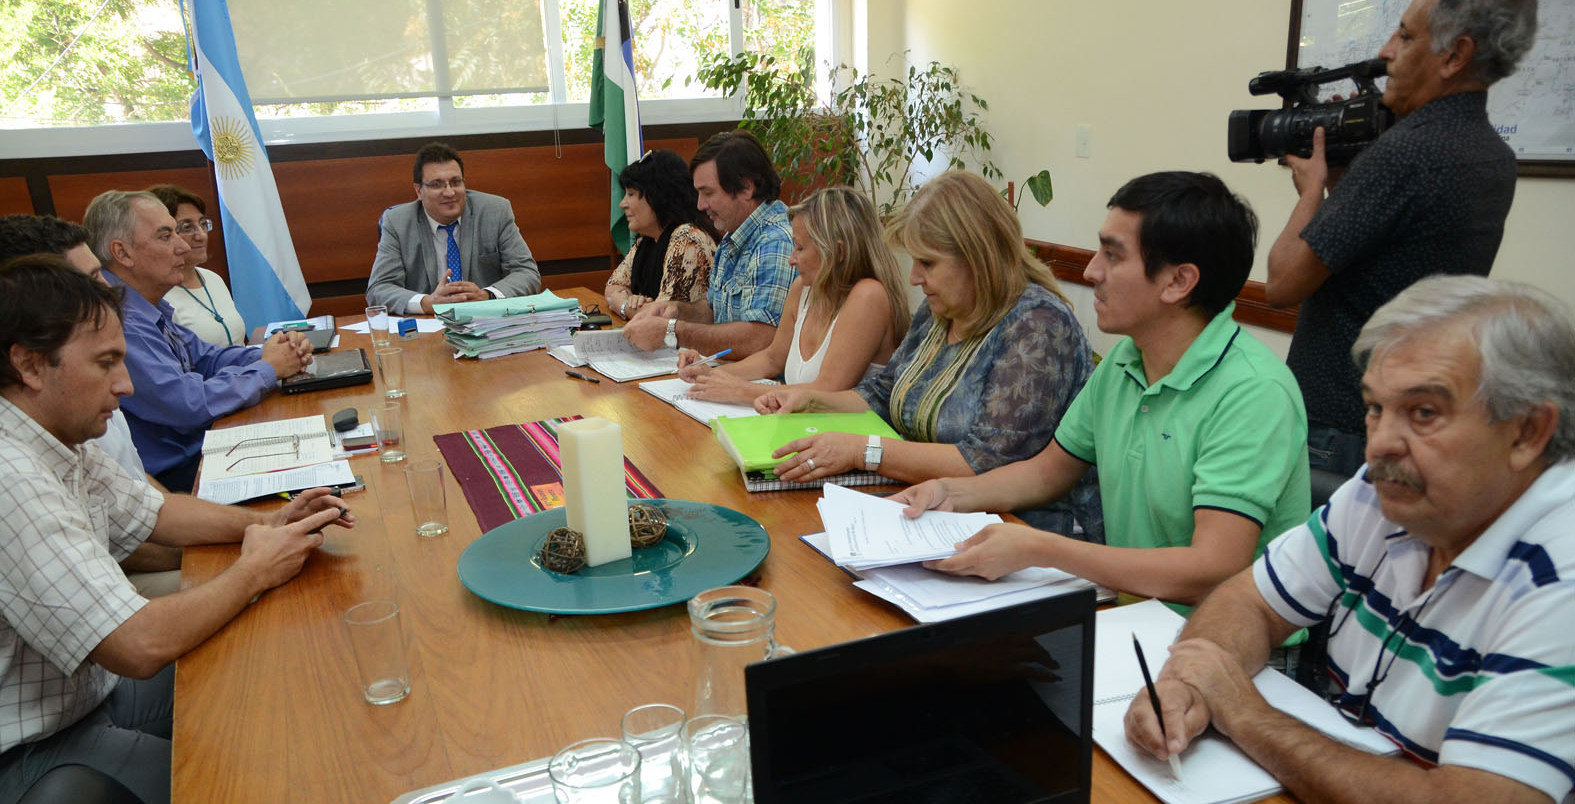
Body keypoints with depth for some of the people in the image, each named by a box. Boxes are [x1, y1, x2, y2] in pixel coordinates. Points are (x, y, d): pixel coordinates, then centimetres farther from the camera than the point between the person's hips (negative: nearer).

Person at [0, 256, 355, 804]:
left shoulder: (61, 441, 0)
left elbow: (151, 512, 16)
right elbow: (141, 646, -33)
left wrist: (263, 523, -2)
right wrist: (255, 571, -16)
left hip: (90, 688, 9)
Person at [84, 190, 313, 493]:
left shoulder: (151, 309, 8)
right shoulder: (119, 322, -24)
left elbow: (206, 358, 16)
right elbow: (190, 405, -27)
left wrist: (271, 353, -3)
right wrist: (267, 370, -12)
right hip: (172, 477, -9)